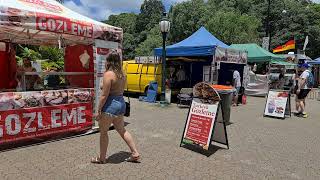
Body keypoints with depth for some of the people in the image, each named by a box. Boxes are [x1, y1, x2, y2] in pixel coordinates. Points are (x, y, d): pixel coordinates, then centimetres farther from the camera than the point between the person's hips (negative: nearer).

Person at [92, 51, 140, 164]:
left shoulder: (108, 74, -16)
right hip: (121, 103, 8)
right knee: (122, 130, 19)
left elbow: (104, 95, -18)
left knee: (103, 132, 9)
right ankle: (135, 153, 21)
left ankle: (102, 158, 23)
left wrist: (99, 110, -11)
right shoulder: (122, 74, 8)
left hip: (110, 104, -8)